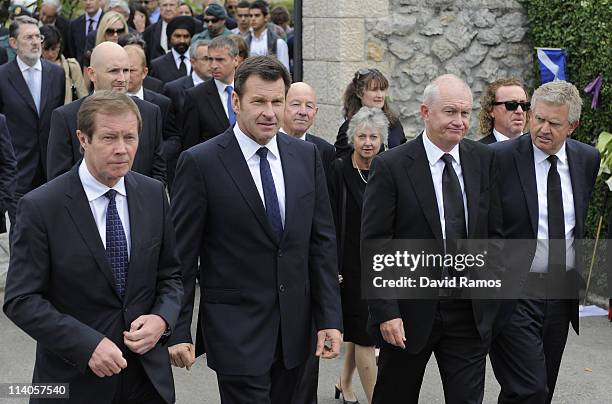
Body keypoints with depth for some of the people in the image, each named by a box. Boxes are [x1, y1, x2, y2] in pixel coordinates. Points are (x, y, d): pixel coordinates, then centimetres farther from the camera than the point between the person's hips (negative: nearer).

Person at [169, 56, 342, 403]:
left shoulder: (307, 156, 5)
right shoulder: (200, 163, -9)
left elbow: (322, 241, 6)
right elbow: (182, 254, -6)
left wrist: (330, 318, 1)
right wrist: (178, 331, -8)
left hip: (296, 324, 5)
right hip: (236, 327, -4)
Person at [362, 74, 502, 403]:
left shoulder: (484, 160, 4)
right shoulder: (390, 166, -9)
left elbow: (495, 231, 12)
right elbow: (374, 246, -10)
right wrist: (385, 312, -15)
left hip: (470, 312, 3)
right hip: (409, 312, -3)